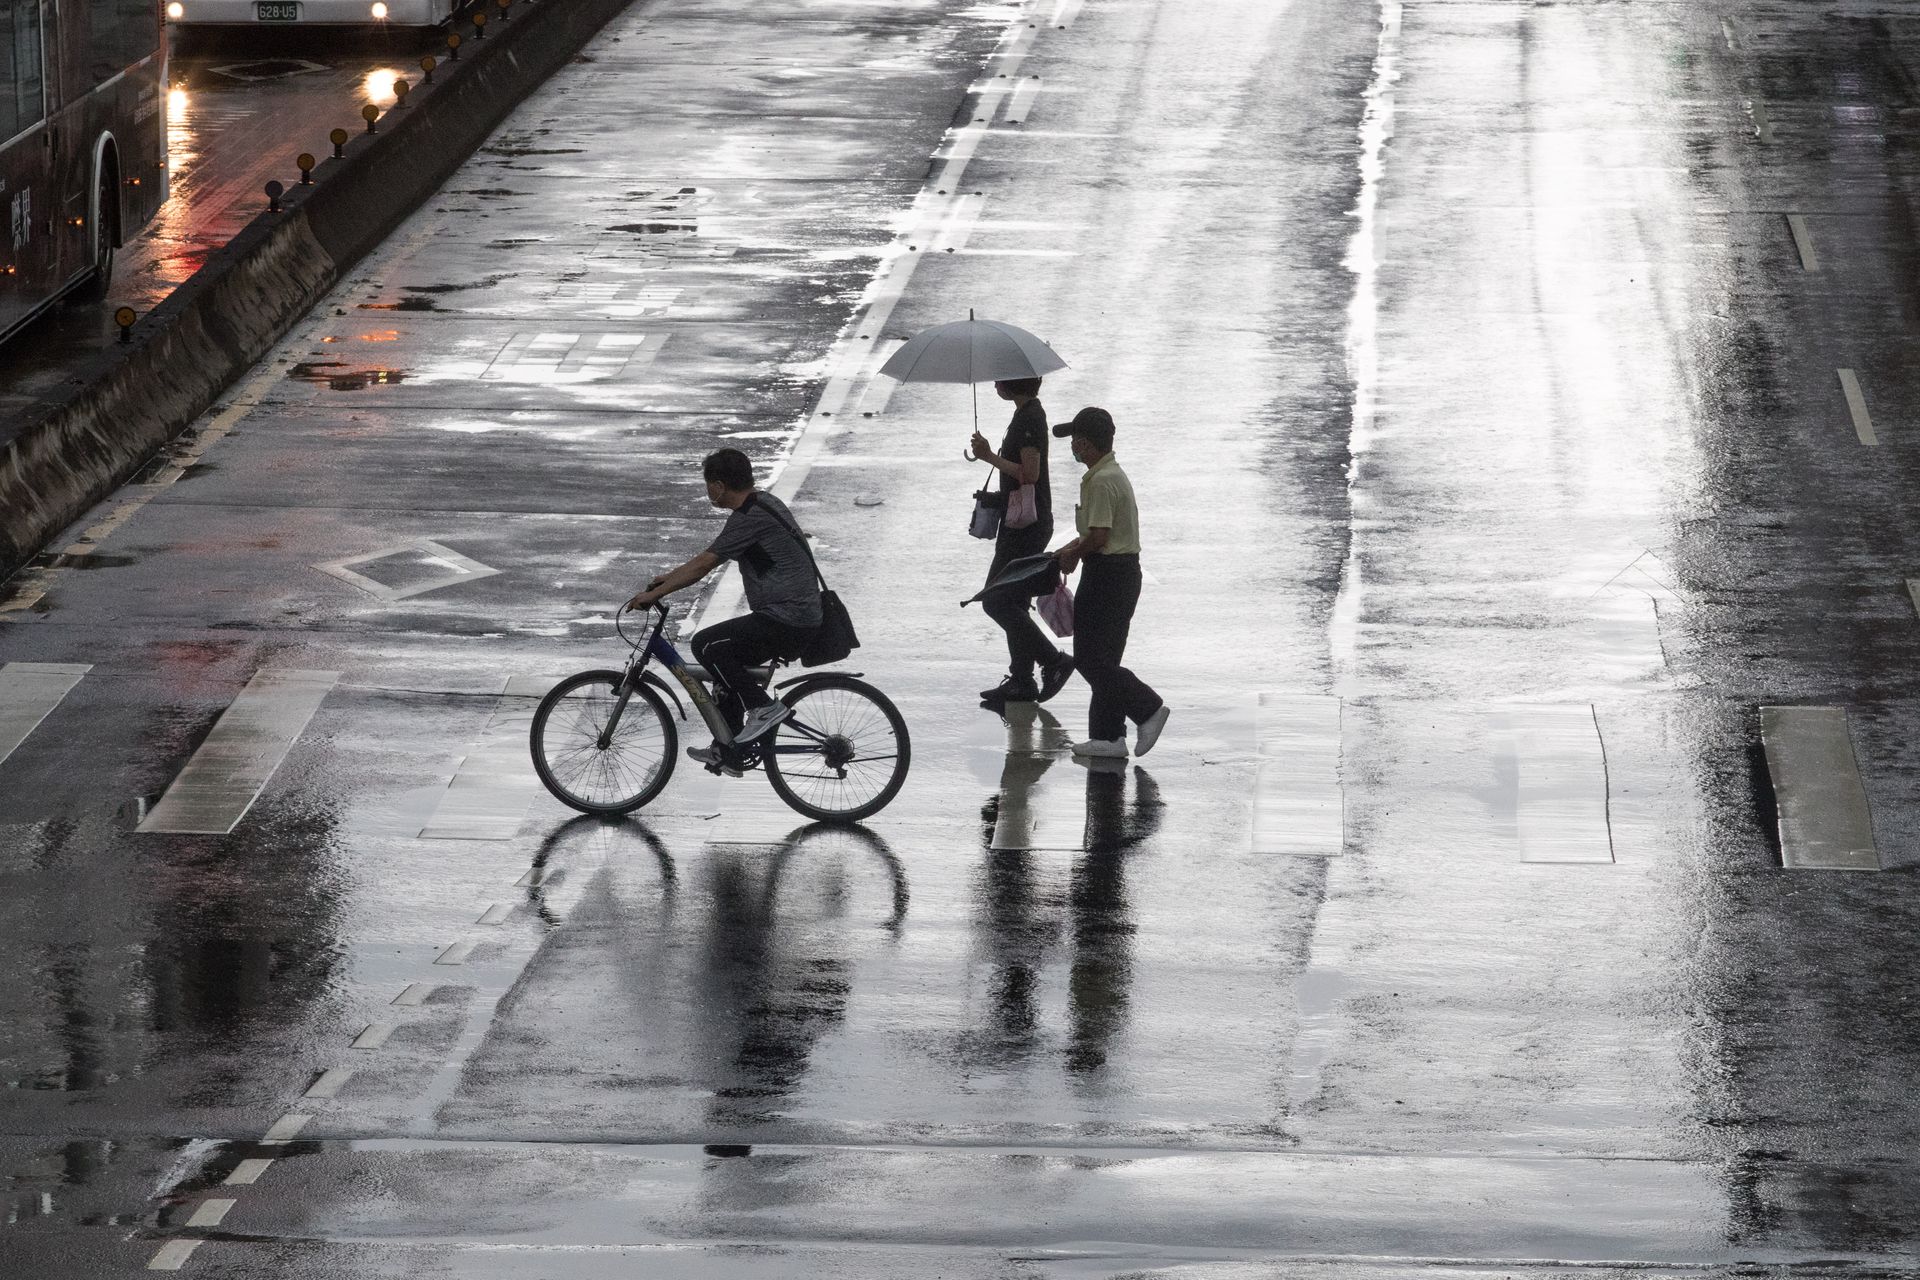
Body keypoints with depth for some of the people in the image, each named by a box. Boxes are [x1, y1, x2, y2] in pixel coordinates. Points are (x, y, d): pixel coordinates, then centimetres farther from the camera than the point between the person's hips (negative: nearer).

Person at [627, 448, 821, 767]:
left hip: (786, 621, -10)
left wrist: (654, 593, -11)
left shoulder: (750, 519, -16)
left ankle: (764, 707, -9)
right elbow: (710, 558, 25)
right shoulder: (765, 504, 15)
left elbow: (704, 565, -17)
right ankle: (727, 751, 26)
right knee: (726, 661, 21)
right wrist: (671, 577, 24)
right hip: (802, 617, 10)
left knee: (706, 645, -13)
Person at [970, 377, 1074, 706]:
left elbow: (1029, 474, -25)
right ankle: (1020, 681, 15)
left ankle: (1053, 662, -6)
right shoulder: (1030, 413, 13)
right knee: (1013, 602, 12)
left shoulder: (1029, 418, -18)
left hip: (1026, 527, -10)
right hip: (1026, 523, 10)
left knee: (996, 600, -8)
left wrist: (990, 457, -18)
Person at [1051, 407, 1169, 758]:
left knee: (1092, 659, -8)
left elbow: (1098, 536, -22)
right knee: (1101, 659, 12)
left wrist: (1071, 555, -6)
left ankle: (1148, 708, -12)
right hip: (1123, 572, 10)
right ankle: (1107, 736, 13)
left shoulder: (1102, 482, -17)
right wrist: (1069, 551, 18)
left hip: (1107, 575, -10)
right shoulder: (1113, 474, 16)